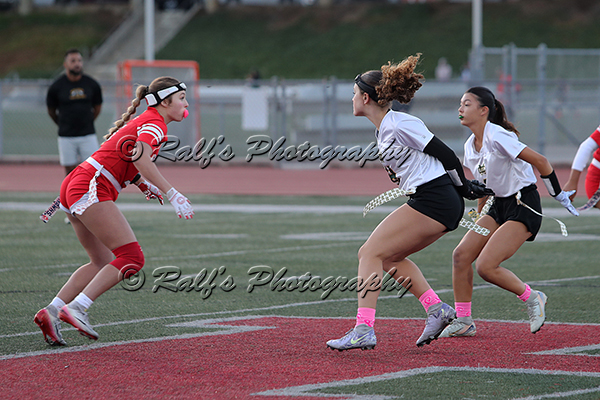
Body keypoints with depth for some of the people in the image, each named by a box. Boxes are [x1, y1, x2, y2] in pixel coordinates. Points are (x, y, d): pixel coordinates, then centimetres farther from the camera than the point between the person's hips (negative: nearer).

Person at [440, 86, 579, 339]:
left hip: (524, 207, -8)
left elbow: (539, 161, -20)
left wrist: (559, 195, -14)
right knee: (461, 255, -5)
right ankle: (463, 321, 5)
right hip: (499, 207, 8)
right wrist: (479, 220, 24)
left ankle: (532, 298, 5)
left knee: (486, 266, -18)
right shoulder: (470, 146, 8)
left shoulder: (496, 136, -19)